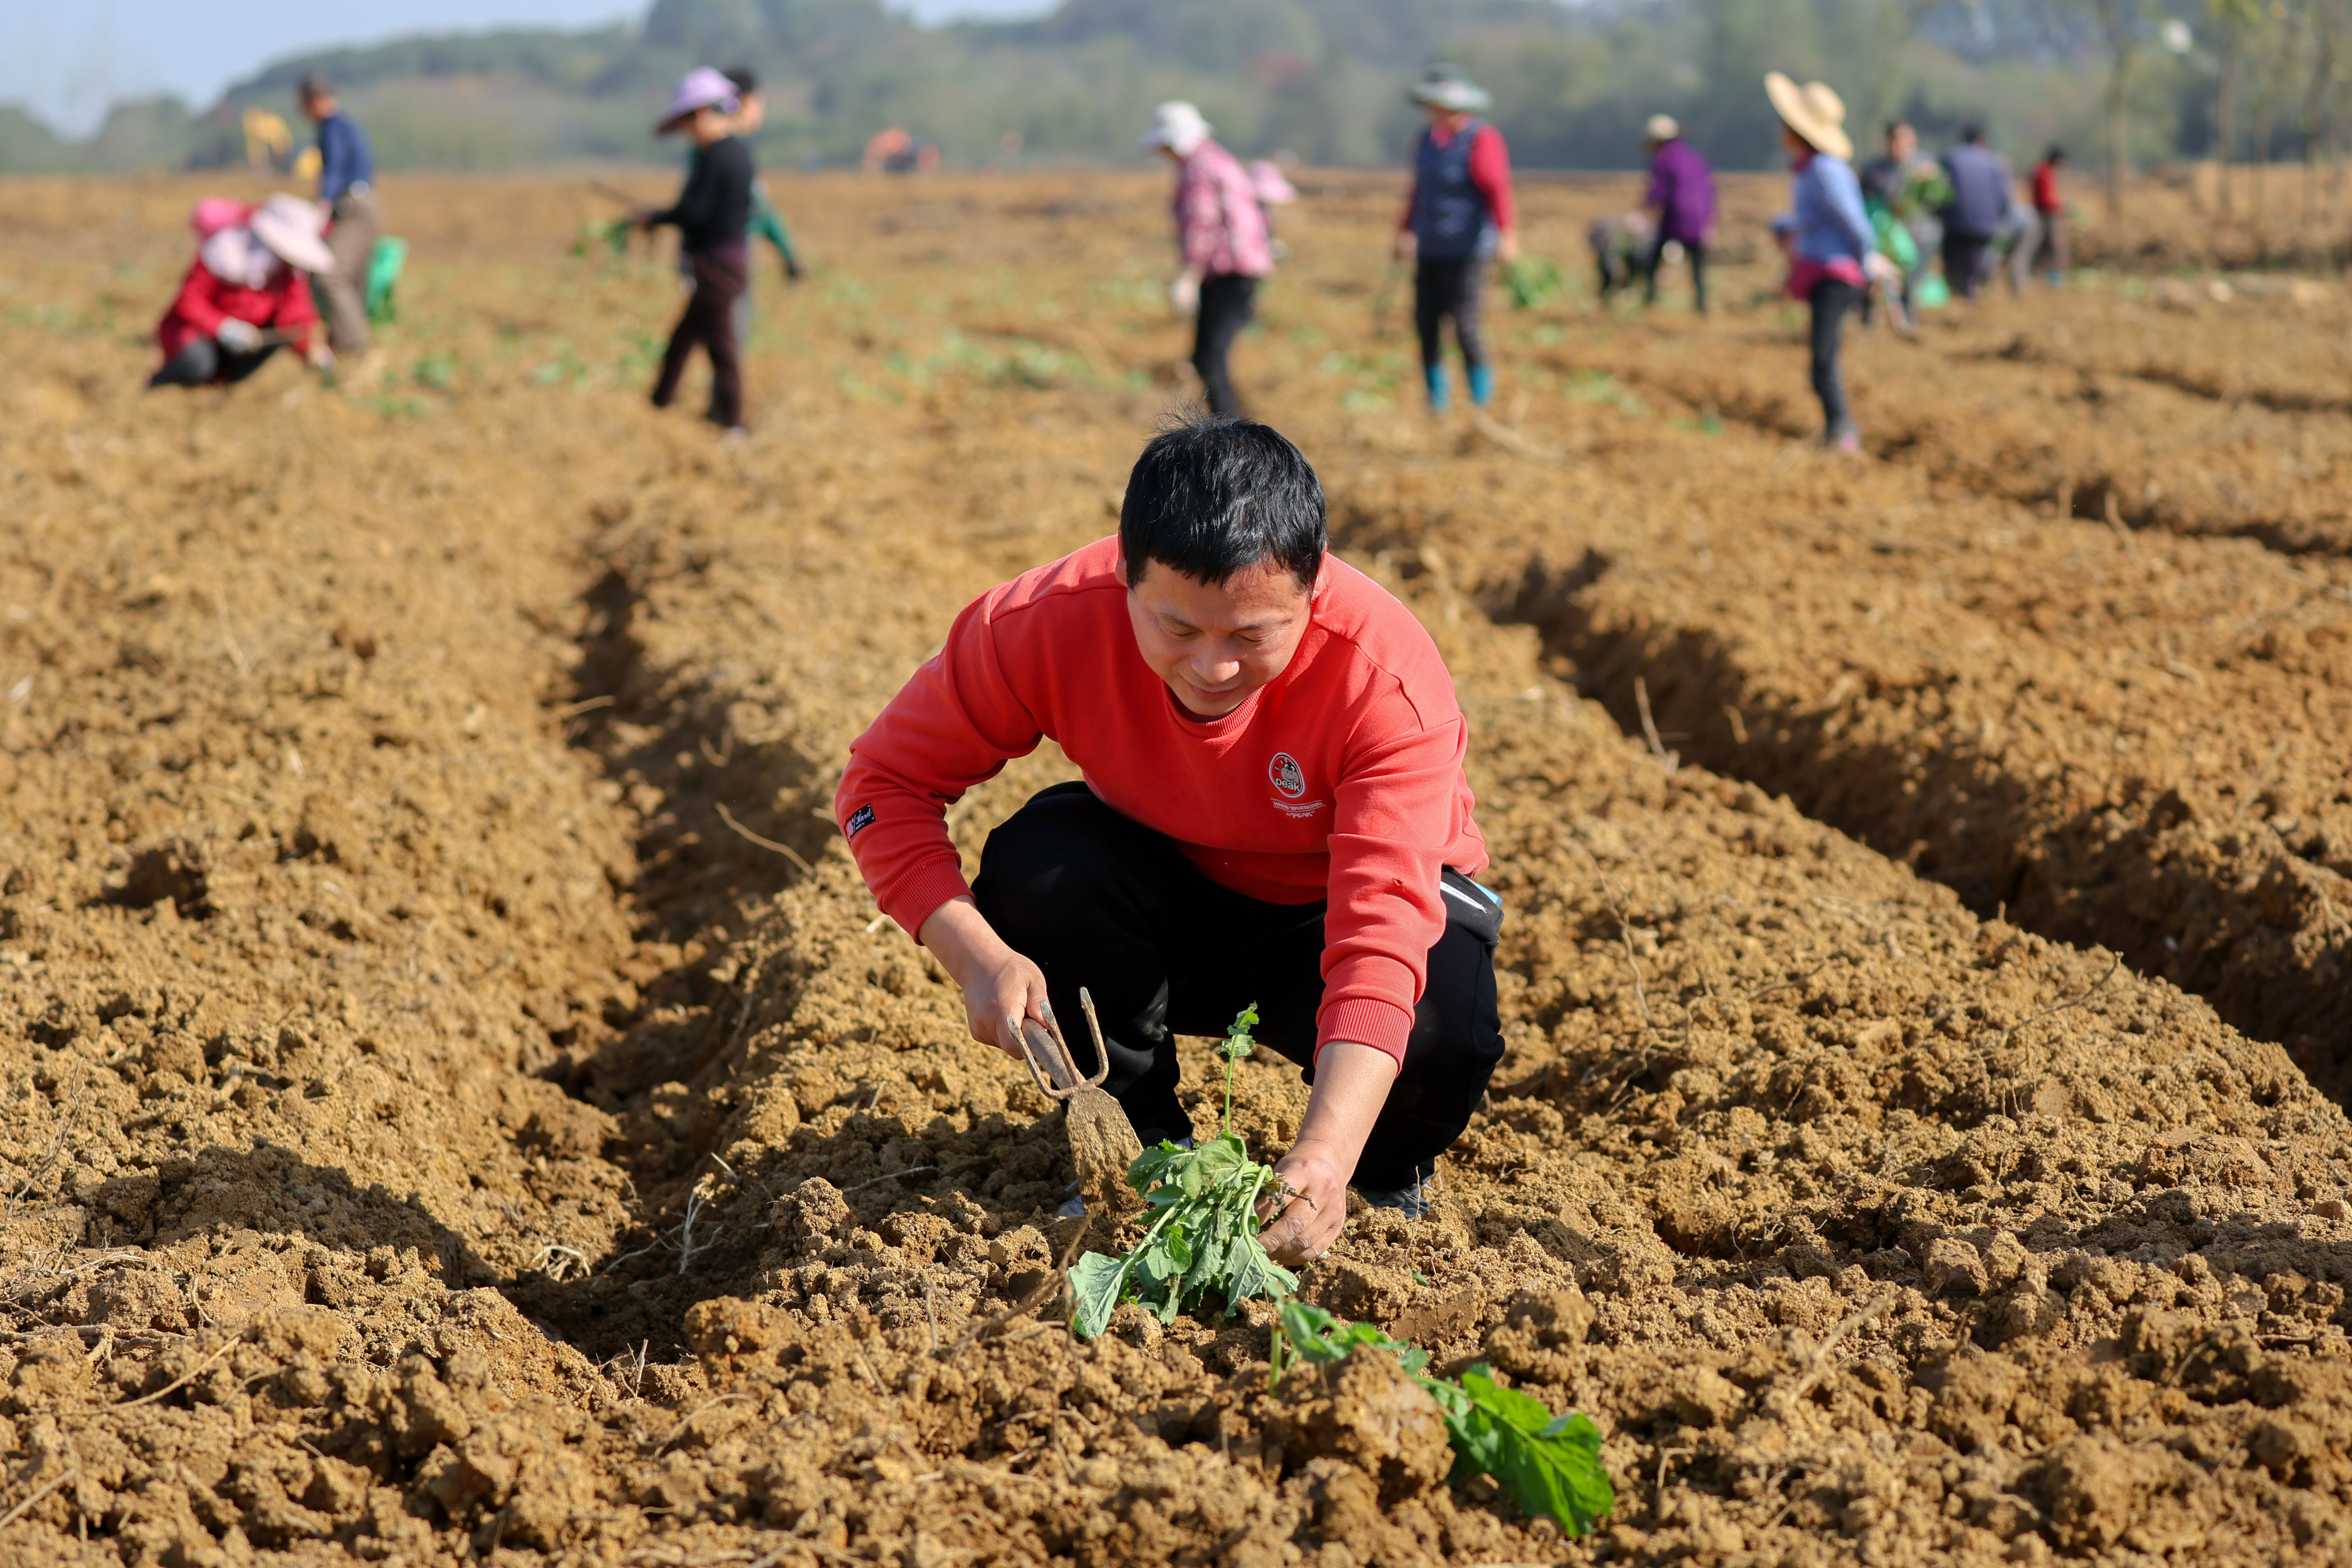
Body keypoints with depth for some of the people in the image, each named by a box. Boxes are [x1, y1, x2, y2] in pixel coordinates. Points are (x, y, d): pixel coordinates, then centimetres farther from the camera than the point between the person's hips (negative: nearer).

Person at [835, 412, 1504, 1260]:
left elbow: (1381, 943, -42)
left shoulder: (1390, 678, -34)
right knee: (1036, 864, -30)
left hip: (1328, 921, -2)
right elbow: (885, 781, -18)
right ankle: (1141, 1149, -5)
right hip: (1169, 909, 2)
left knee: (1441, 1028, -35)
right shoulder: (1047, 622, -28)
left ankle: (1384, 1179, 4)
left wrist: (1326, 1157, -57)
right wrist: (978, 957, -35)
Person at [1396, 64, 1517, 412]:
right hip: (1431, 250, 7)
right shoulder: (1429, 139, 12)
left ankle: (1481, 392, 11)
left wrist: (1507, 236, -31)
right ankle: (1437, 393, 14)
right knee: (1426, 321, 1)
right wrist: (1406, 233, 29)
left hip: (1467, 250, -7)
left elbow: (1498, 190, -21)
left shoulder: (1481, 140, -11)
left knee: (1464, 324, -9)